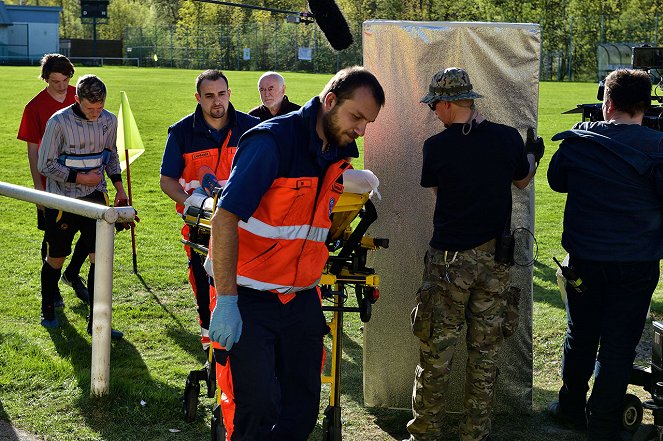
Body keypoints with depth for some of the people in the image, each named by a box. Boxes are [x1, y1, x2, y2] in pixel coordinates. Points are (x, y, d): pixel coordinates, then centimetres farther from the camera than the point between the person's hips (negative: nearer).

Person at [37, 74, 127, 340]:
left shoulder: (109, 120, 0)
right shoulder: (59, 122, -15)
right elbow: (45, 165, -11)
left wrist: (119, 187, 6)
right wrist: (79, 178, -15)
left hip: (95, 197, 3)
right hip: (62, 199, -3)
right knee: (56, 258, 10)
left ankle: (96, 322, 4)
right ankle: (47, 311, 33)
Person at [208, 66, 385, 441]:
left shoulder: (339, 155, 6)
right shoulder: (273, 141, -17)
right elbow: (225, 218, -20)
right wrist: (226, 301, -22)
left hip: (301, 301, 7)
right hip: (249, 302, -7)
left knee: (302, 411, 9)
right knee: (259, 410, -10)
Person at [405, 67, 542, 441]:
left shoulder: (436, 146, -11)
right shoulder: (508, 138, -4)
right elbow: (522, 181, 16)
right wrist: (535, 155, 36)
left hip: (450, 259, -3)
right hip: (496, 257, 3)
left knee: (437, 352, 6)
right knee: (485, 351, 11)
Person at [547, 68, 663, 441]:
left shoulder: (578, 140, -5)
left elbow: (557, 181, 12)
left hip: (584, 260, 3)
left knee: (581, 337, 19)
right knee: (618, 346, 7)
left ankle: (572, 407, 35)